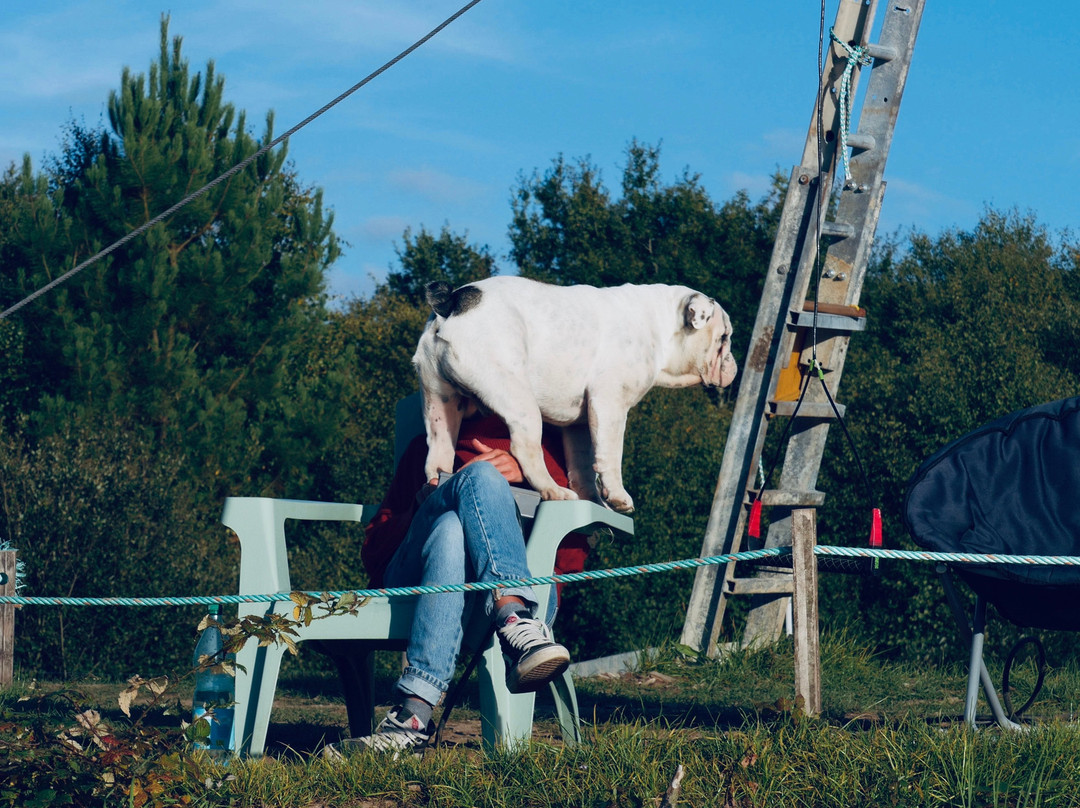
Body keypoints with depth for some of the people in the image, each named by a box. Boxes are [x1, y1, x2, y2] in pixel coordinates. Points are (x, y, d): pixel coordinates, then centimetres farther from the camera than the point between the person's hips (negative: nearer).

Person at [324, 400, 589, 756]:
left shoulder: (543, 440, 29)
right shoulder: (425, 448, 34)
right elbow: (373, 551, 21)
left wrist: (526, 470, -4)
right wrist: (428, 500, 1)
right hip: (411, 583, 1)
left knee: (451, 528, -36)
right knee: (480, 474, -28)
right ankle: (516, 625, -55)